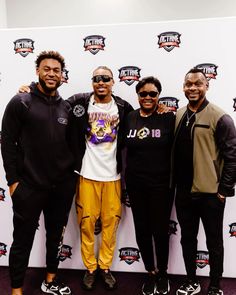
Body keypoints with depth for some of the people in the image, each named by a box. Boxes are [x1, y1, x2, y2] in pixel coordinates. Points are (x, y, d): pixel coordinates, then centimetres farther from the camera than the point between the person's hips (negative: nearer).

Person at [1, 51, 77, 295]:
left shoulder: (66, 108, 8)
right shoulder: (20, 102, -5)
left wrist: (71, 174, 8)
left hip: (62, 186, 5)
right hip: (29, 186, -4)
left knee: (55, 236, 18)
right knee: (23, 240, 9)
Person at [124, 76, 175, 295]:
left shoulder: (168, 117, -5)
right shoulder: (129, 118, 2)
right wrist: (126, 177, 4)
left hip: (161, 184, -2)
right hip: (135, 184, 3)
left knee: (160, 230, 9)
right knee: (142, 230, 13)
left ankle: (163, 273, 34)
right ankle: (150, 272, 35)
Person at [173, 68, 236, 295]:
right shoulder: (178, 116, 7)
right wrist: (174, 183, 9)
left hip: (210, 193, -5)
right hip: (183, 192, 6)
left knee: (214, 242, 12)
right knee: (187, 238, 18)